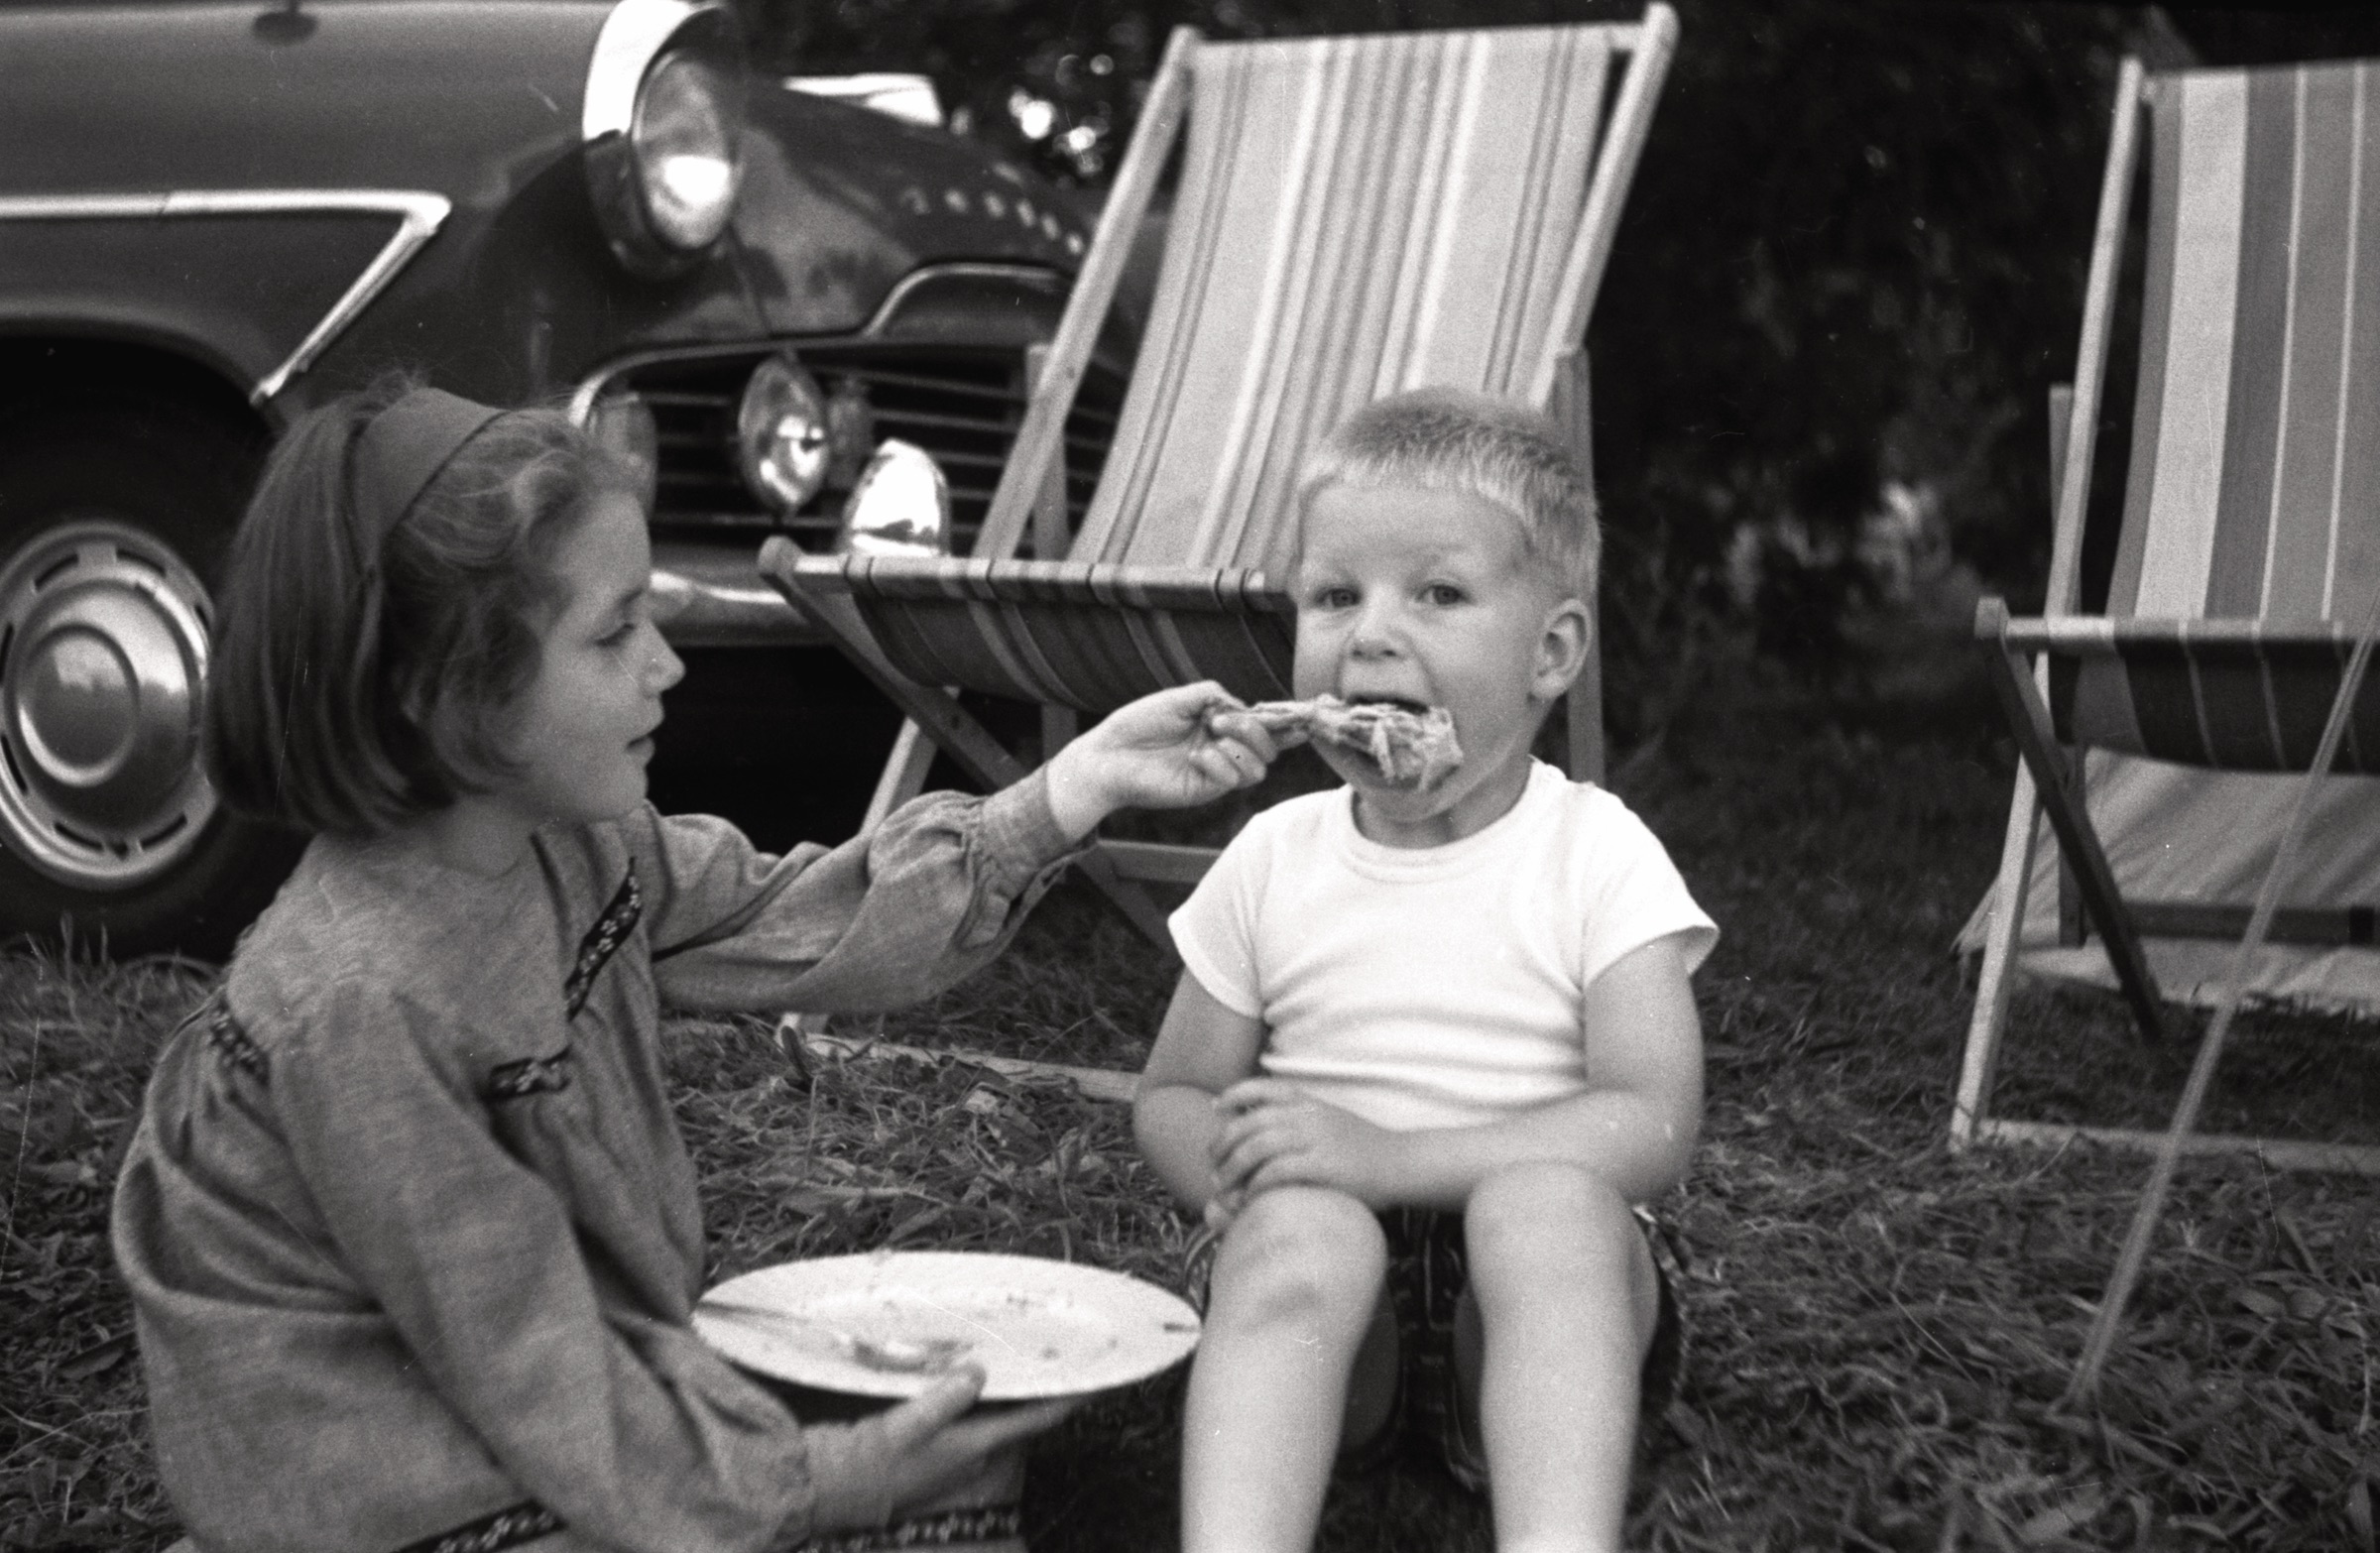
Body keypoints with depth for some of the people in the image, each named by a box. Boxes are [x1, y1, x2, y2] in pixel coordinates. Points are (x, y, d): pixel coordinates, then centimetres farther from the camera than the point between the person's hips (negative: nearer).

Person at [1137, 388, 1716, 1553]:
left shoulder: (1597, 855, -5)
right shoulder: (1272, 861, 4)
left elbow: (1651, 1126, -16)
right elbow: (1171, 1097, 10)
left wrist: (1388, 1154, -26)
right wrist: (1235, 1168, -16)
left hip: (1539, 1270, -1)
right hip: (1325, 1303, 2)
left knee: (1542, 1200, -34)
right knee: (1301, 1225, -32)